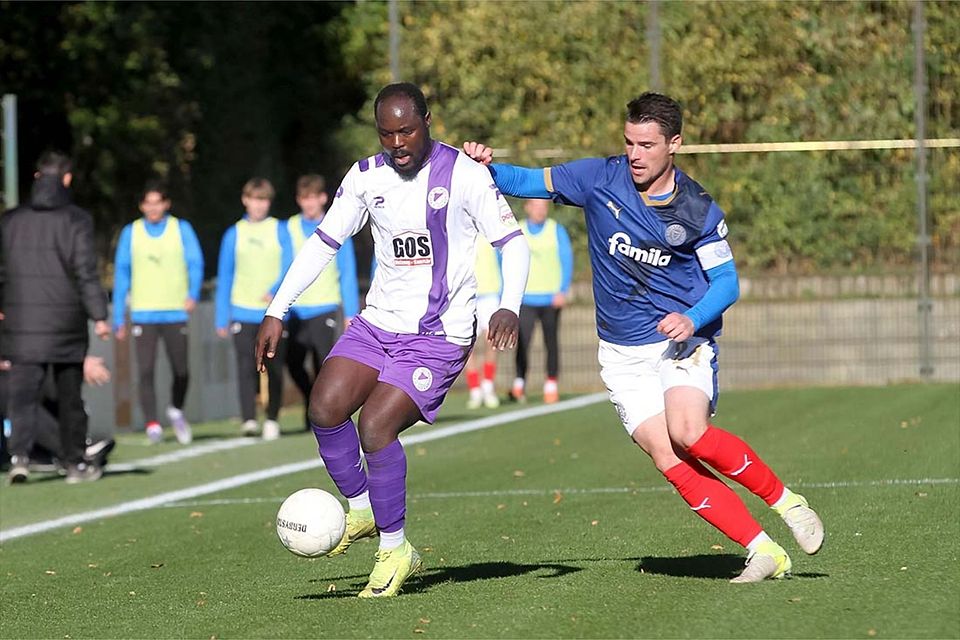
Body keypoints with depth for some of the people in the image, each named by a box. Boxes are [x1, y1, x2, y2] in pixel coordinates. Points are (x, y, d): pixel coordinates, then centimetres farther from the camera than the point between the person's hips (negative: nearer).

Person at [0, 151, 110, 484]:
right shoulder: (76, 220, -3)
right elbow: (86, 272, -8)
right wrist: (99, 315, -5)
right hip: (66, 324, -2)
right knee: (70, 396, 9)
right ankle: (75, 463, 15)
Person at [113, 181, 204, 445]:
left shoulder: (181, 229, 6)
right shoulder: (130, 233, 7)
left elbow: (195, 263, -3)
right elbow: (121, 274, 8)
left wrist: (193, 294, -23)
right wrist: (119, 319, 4)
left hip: (175, 312, 0)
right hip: (143, 313, 0)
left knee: (181, 370, 3)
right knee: (146, 371, -10)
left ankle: (176, 410, 30)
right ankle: (152, 424, -8)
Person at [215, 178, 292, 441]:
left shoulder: (280, 230, 6)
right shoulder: (234, 234, 8)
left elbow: (288, 265, -3)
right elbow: (224, 277, 11)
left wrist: (275, 290, -24)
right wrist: (221, 318, 8)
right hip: (243, 312, 0)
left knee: (274, 368, 5)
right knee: (246, 367, -12)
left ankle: (272, 420, 15)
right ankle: (249, 420, -17)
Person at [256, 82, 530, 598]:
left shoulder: (464, 174, -10)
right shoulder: (366, 177, 4)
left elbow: (512, 241, -7)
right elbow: (323, 243, 12)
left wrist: (509, 307, -24)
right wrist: (276, 312, 5)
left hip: (439, 336, -5)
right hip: (379, 322, 5)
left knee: (374, 427, -19)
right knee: (325, 407, -16)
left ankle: (395, 549, -1)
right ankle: (361, 509, 9)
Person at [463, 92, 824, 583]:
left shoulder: (697, 210, -7)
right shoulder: (600, 178, -3)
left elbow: (726, 281, -2)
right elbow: (530, 183, 4)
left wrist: (692, 319, -20)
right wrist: (486, 168, -15)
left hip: (683, 342, -3)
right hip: (622, 354, 3)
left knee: (690, 435, -28)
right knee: (669, 461, -13)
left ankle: (784, 500, -7)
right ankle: (763, 551, -9)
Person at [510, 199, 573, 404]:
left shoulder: (557, 231, 4)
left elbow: (567, 261, 2)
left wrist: (563, 291, -9)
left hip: (550, 299, 0)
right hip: (525, 299, 0)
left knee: (551, 343, 2)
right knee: (522, 343, -10)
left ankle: (551, 387, 5)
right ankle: (519, 384, -8)